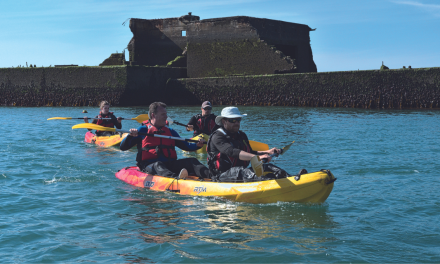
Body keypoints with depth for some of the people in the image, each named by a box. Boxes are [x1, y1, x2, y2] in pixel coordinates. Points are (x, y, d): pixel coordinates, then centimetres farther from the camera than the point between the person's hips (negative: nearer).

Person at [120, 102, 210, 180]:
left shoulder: (170, 131, 25)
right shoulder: (143, 130, 10)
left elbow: (186, 146, 25)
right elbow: (123, 147, 5)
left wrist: (197, 145, 4)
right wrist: (130, 136, -15)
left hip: (170, 165, 5)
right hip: (150, 166, -4)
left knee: (192, 161, -18)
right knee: (158, 165, -38)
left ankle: (209, 175, -46)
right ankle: (176, 178, -69)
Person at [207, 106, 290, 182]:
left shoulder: (242, 135, 17)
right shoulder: (217, 137, -11)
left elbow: (250, 153, 24)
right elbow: (233, 152, -28)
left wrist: (267, 152, 6)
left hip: (240, 172, 8)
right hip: (222, 176, -8)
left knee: (267, 167, -13)